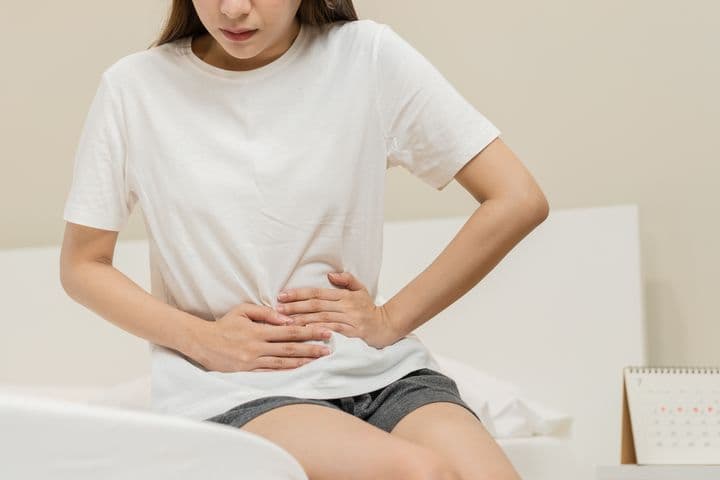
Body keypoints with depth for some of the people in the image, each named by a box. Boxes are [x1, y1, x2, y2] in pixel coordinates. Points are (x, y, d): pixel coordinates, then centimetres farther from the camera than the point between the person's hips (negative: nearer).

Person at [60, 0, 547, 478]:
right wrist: (203, 340, -8)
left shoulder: (369, 57, -1)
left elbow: (520, 201, -1)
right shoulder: (134, 87, -1)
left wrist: (392, 320, -6)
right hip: (228, 387, -2)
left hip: (379, 370, 2)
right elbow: (82, 265, 8)